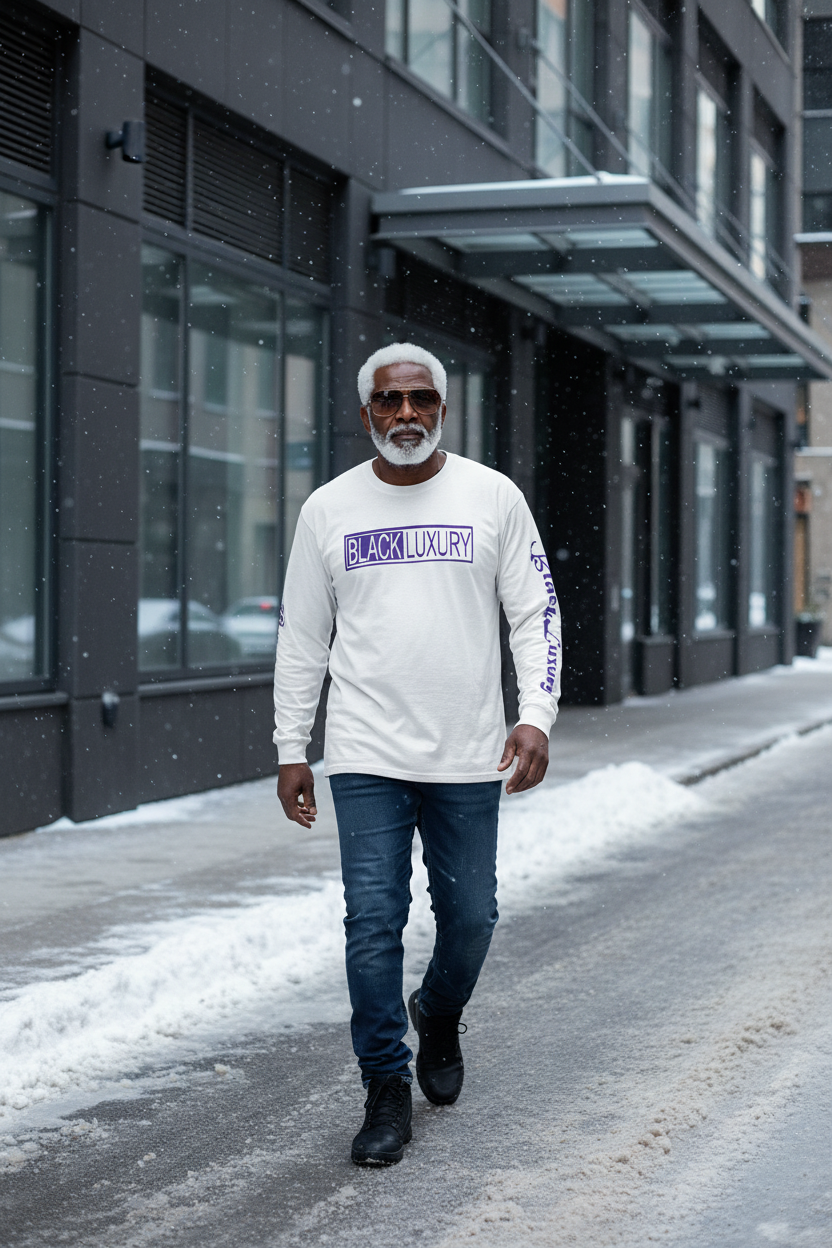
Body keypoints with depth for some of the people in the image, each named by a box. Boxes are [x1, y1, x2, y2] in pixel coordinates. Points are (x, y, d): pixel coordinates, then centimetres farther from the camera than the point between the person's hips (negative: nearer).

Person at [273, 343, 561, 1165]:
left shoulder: (493, 497, 3)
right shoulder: (329, 509, 5)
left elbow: (536, 613, 2)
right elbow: (300, 636, 9)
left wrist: (537, 717, -11)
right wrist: (290, 749, 5)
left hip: (467, 757, 0)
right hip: (366, 757, 0)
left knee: (469, 918, 8)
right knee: (374, 923, -4)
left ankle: (438, 1019, 38)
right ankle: (386, 1091, 7)